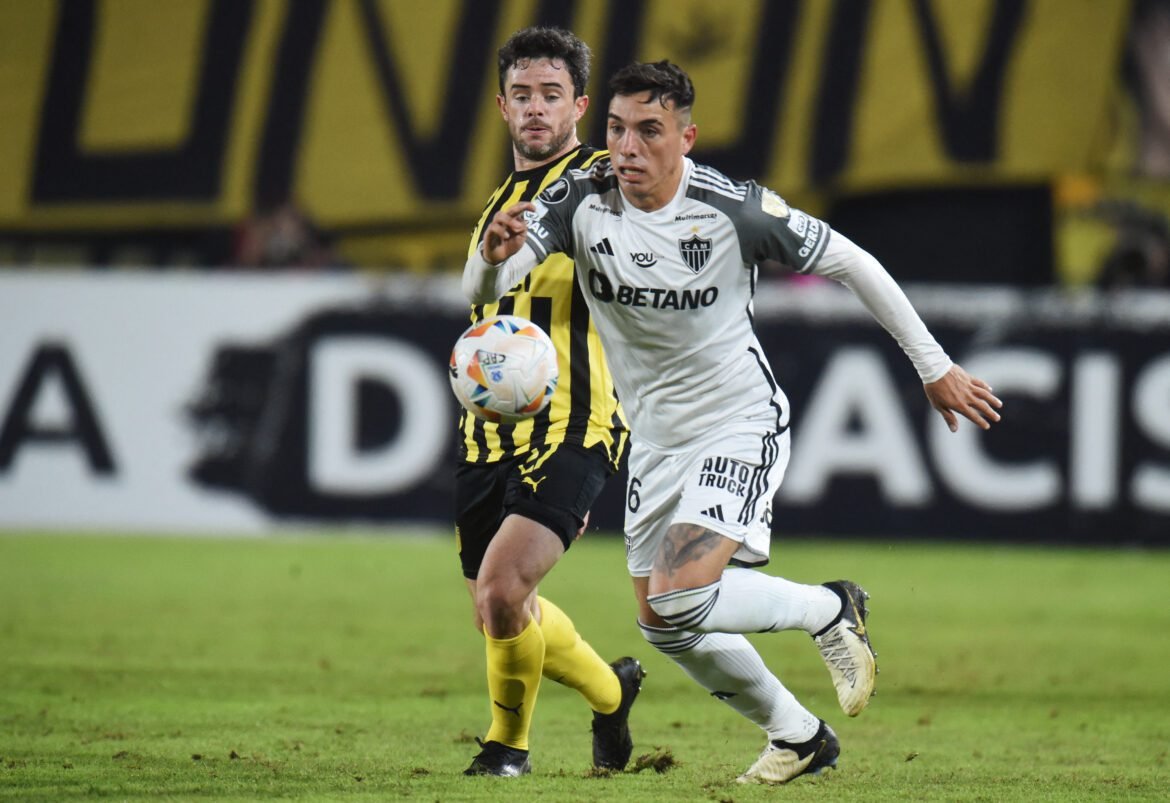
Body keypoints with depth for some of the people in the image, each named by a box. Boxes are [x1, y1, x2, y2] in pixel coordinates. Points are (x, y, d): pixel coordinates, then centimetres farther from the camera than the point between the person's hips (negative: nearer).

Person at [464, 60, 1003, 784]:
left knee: (679, 598, -22)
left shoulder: (735, 209, -22)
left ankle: (831, 611, 5)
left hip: (742, 425, -6)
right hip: (657, 437, 6)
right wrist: (495, 255, -47)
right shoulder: (581, 201, -14)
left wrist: (935, 368, -3)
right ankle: (800, 737, 34)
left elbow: (851, 264, -9)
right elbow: (483, 290, -21)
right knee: (663, 626, 13)